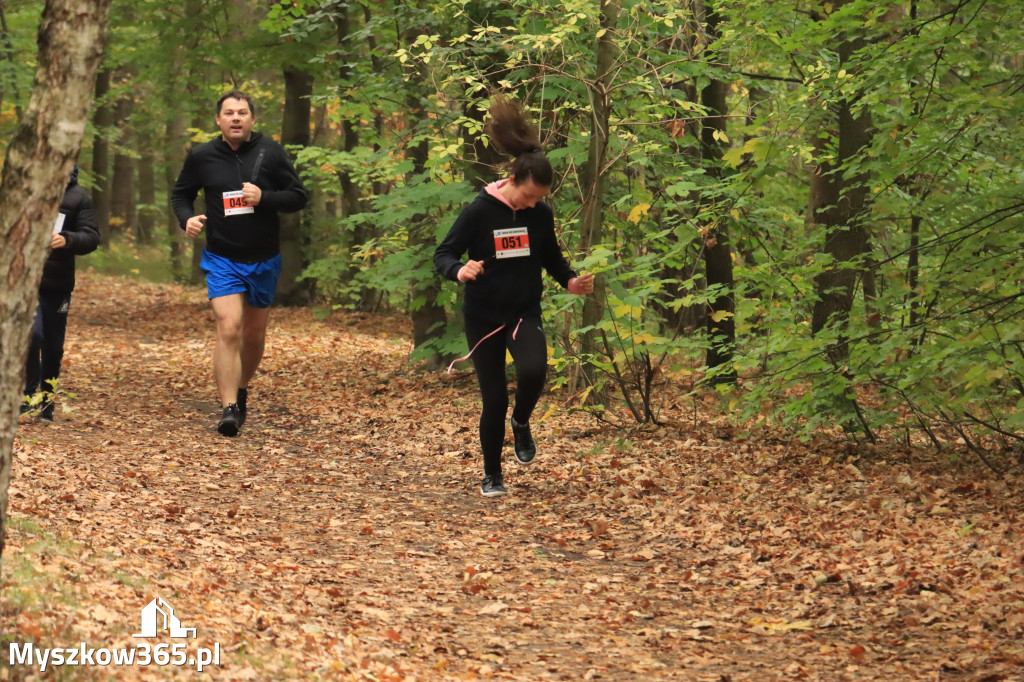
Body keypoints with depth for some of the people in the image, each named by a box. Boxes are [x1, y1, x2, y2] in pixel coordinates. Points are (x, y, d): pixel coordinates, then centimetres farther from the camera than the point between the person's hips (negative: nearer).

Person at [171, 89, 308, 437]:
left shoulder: (270, 152, -5)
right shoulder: (202, 156, -3)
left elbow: (298, 196, -1)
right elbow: (180, 194, 12)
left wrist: (264, 198, -18)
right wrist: (187, 218, -9)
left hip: (264, 260, 2)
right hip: (222, 260, -2)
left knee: (254, 334, 14)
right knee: (228, 329, -18)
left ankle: (241, 390, 39)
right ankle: (228, 408, -19)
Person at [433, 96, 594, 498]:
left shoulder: (541, 214, -3)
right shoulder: (481, 210, -14)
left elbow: (552, 257, 13)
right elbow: (443, 255, -11)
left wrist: (570, 281, -6)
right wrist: (460, 270, -33)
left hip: (525, 312, 2)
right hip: (483, 315, -2)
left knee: (533, 370, -27)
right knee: (494, 397, 1)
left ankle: (521, 423, 6)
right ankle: (492, 475, 21)